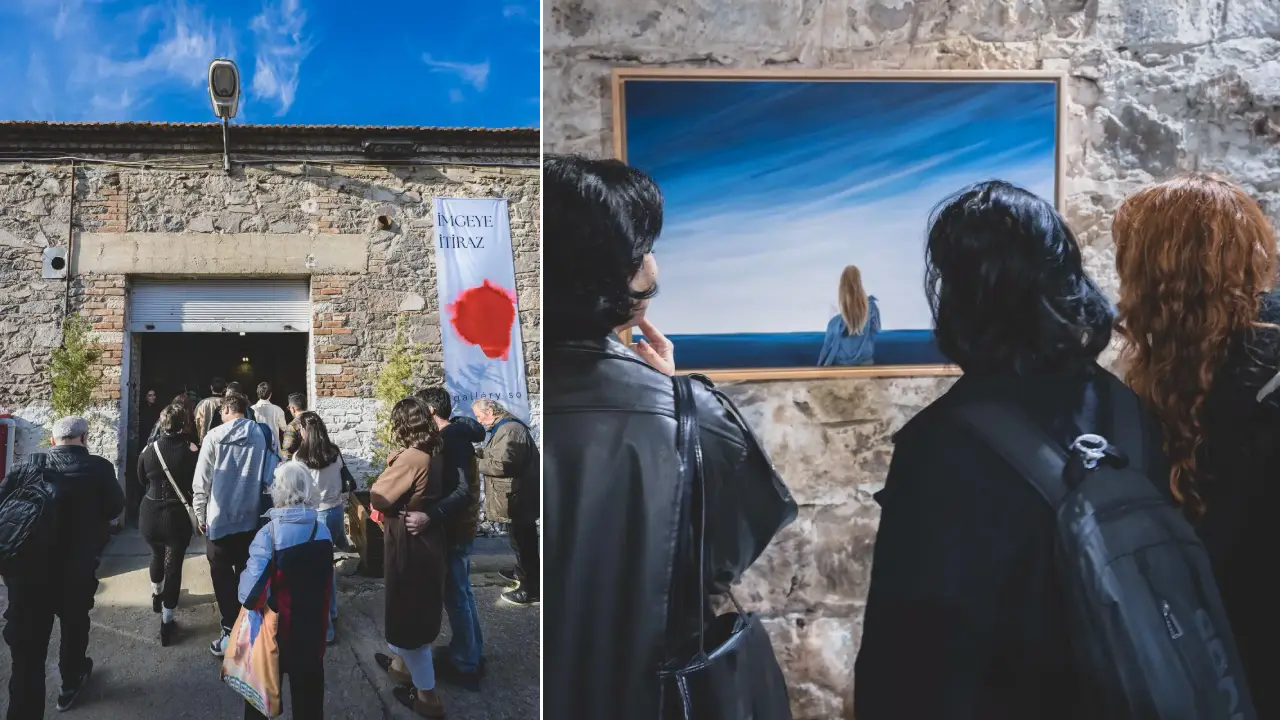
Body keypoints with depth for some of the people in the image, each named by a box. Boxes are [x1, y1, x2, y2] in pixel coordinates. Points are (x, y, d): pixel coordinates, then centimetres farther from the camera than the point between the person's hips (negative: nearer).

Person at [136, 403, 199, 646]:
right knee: (174, 565, 5)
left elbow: (142, 481, 9)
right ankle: (166, 623, 5)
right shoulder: (191, 452, -16)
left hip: (150, 514, 3)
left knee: (157, 554, 28)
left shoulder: (148, 450, -7)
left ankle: (156, 596, 51)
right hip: (177, 516, -3)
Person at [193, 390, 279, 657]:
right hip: (250, 518, 3)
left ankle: (231, 632, 4)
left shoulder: (214, 437, -10)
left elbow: (202, 481, -9)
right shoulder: (261, 436, -4)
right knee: (246, 574, 17)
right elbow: (270, 477, -2)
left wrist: (200, 514, 2)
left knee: (222, 576, 7)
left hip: (219, 518, -3)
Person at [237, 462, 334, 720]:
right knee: (308, 686, 19)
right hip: (312, 626, 3)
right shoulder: (323, 531, -8)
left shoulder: (269, 534, -23)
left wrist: (246, 600, -2)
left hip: (275, 627, -3)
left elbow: (253, 589, -22)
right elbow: (328, 584, 2)